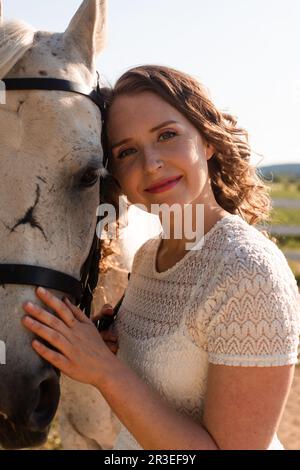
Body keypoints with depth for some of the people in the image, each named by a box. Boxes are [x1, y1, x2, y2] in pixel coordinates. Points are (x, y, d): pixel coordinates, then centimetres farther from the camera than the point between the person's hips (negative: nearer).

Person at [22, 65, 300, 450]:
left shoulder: (251, 271, -27)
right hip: (133, 442, 7)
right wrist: (111, 341, -10)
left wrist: (105, 371, -28)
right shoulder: (147, 255, -3)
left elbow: (233, 445, -26)